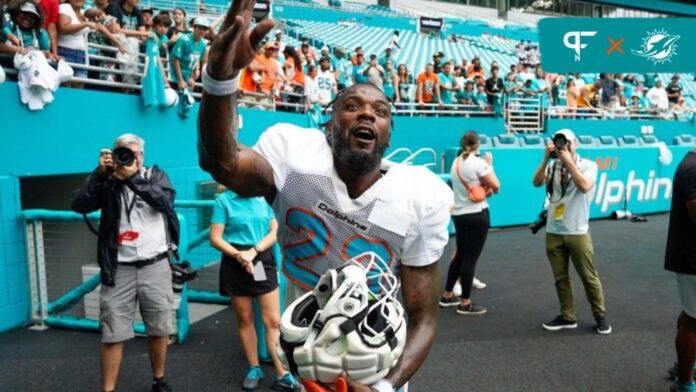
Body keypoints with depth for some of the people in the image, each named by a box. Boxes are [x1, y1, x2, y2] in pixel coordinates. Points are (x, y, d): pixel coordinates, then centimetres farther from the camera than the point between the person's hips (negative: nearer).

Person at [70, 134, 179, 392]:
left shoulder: (156, 176, 6)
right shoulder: (108, 183, 4)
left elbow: (165, 200, -15)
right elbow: (78, 205, -10)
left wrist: (132, 177, -22)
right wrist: (100, 172, -16)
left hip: (155, 265, 1)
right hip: (119, 269, 0)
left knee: (159, 329, 11)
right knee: (112, 334, -1)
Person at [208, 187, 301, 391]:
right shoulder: (223, 200, -3)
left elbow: (275, 231, 2)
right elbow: (215, 238, -7)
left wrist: (254, 251, -12)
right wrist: (240, 255, -19)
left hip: (263, 260, 1)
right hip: (235, 265, -1)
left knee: (273, 320, -2)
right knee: (245, 319, 10)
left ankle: (283, 375, 3)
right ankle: (254, 369, 25)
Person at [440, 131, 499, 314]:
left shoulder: (455, 163, 8)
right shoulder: (478, 162, -15)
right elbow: (495, 185, -8)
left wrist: (485, 189, 8)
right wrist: (489, 164, 1)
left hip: (458, 214, 8)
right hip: (477, 215, -8)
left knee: (460, 255, 18)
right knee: (470, 258, -1)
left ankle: (447, 296, 25)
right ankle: (465, 303, 5)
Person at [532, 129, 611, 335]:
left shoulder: (588, 165, -2)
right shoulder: (553, 166, 6)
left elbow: (584, 186, -21)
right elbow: (536, 182, -9)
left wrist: (569, 161, -19)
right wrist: (546, 158, -16)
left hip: (578, 232, -3)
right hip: (553, 232, 3)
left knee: (589, 277, 4)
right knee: (560, 278, 8)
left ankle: (600, 316, 20)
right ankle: (567, 316, 19)